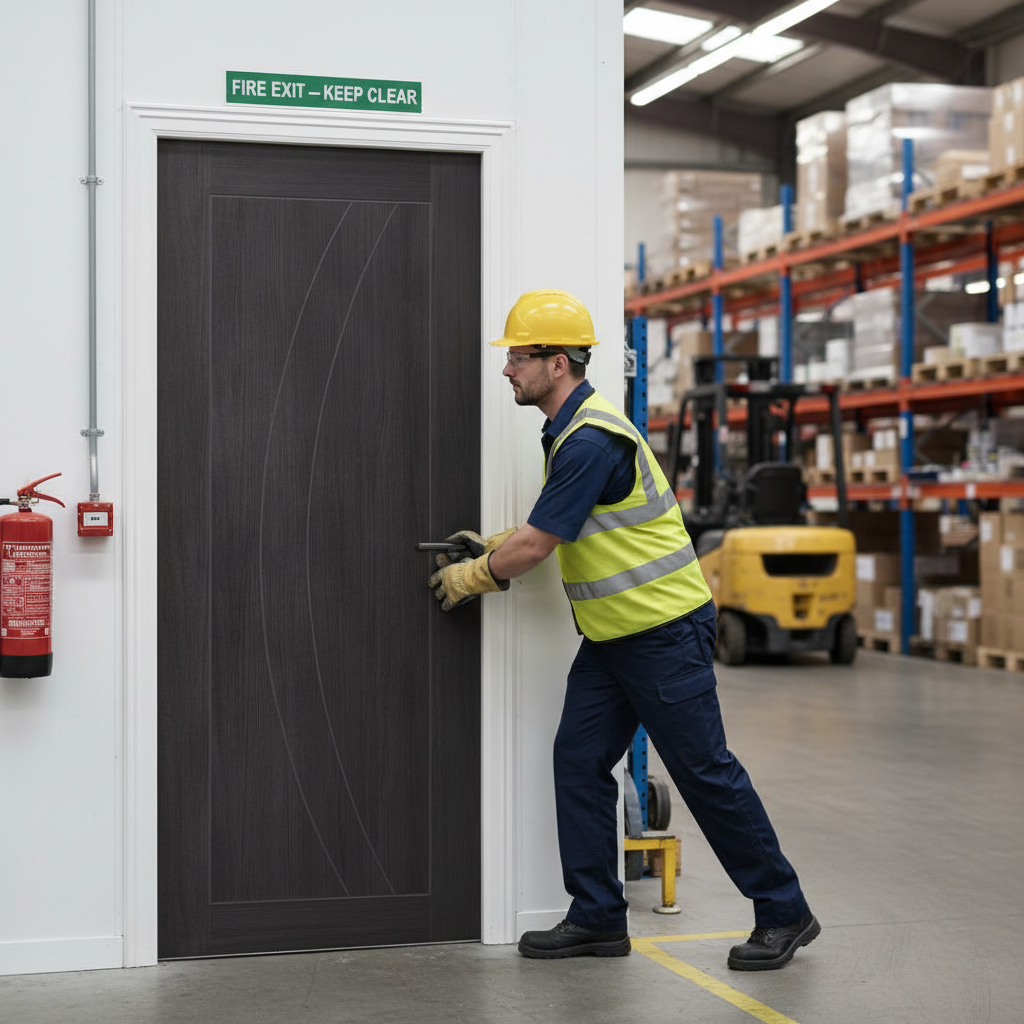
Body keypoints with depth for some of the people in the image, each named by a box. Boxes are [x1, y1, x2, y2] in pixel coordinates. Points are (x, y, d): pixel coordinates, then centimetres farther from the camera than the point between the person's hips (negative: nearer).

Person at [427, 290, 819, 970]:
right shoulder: (571, 430, 11)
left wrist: (473, 577, -4)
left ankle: (784, 914, 9)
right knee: (580, 761, 6)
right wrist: (494, 547, 15)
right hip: (611, 634, 10)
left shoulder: (591, 440, -21)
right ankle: (597, 918, 12)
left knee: (704, 771, -3)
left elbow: (538, 544, -19)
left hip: (666, 631, -10)